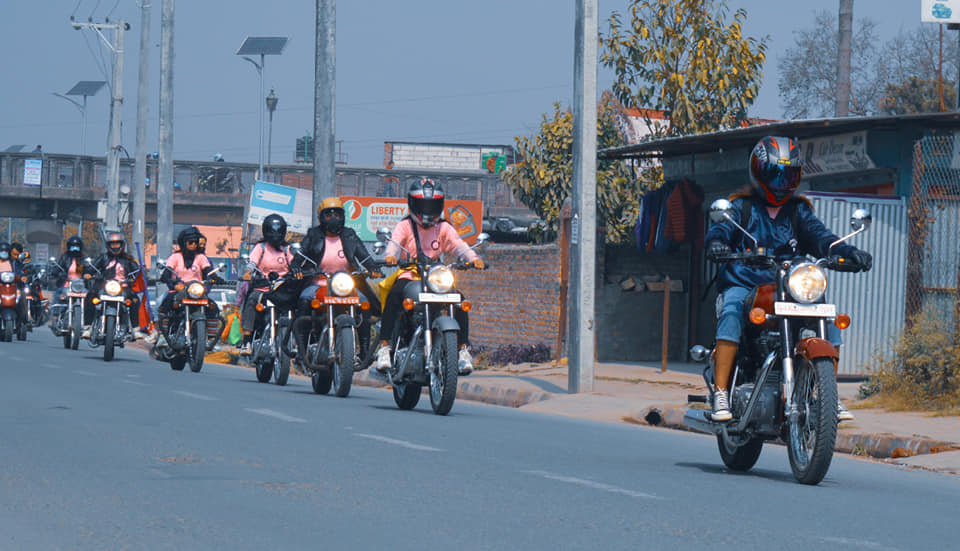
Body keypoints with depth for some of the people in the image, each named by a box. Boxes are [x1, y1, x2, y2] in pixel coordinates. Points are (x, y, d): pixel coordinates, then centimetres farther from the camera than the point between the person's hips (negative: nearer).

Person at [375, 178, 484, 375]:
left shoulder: (444, 228, 14)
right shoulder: (405, 226, 6)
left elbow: (458, 245, -1)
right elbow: (395, 242, -13)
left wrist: (473, 258, -22)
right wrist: (390, 256, -37)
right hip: (408, 276, -3)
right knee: (394, 295, -34)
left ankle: (463, 349, -13)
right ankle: (384, 346, -32)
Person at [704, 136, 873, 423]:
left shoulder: (799, 211, 16)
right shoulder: (742, 206, 8)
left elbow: (819, 236, 2)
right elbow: (722, 228, -9)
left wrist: (849, 252, -19)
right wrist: (716, 243, -35)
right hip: (742, 284, -3)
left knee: (830, 318, -16)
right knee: (731, 313, -35)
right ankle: (721, 393, -36)